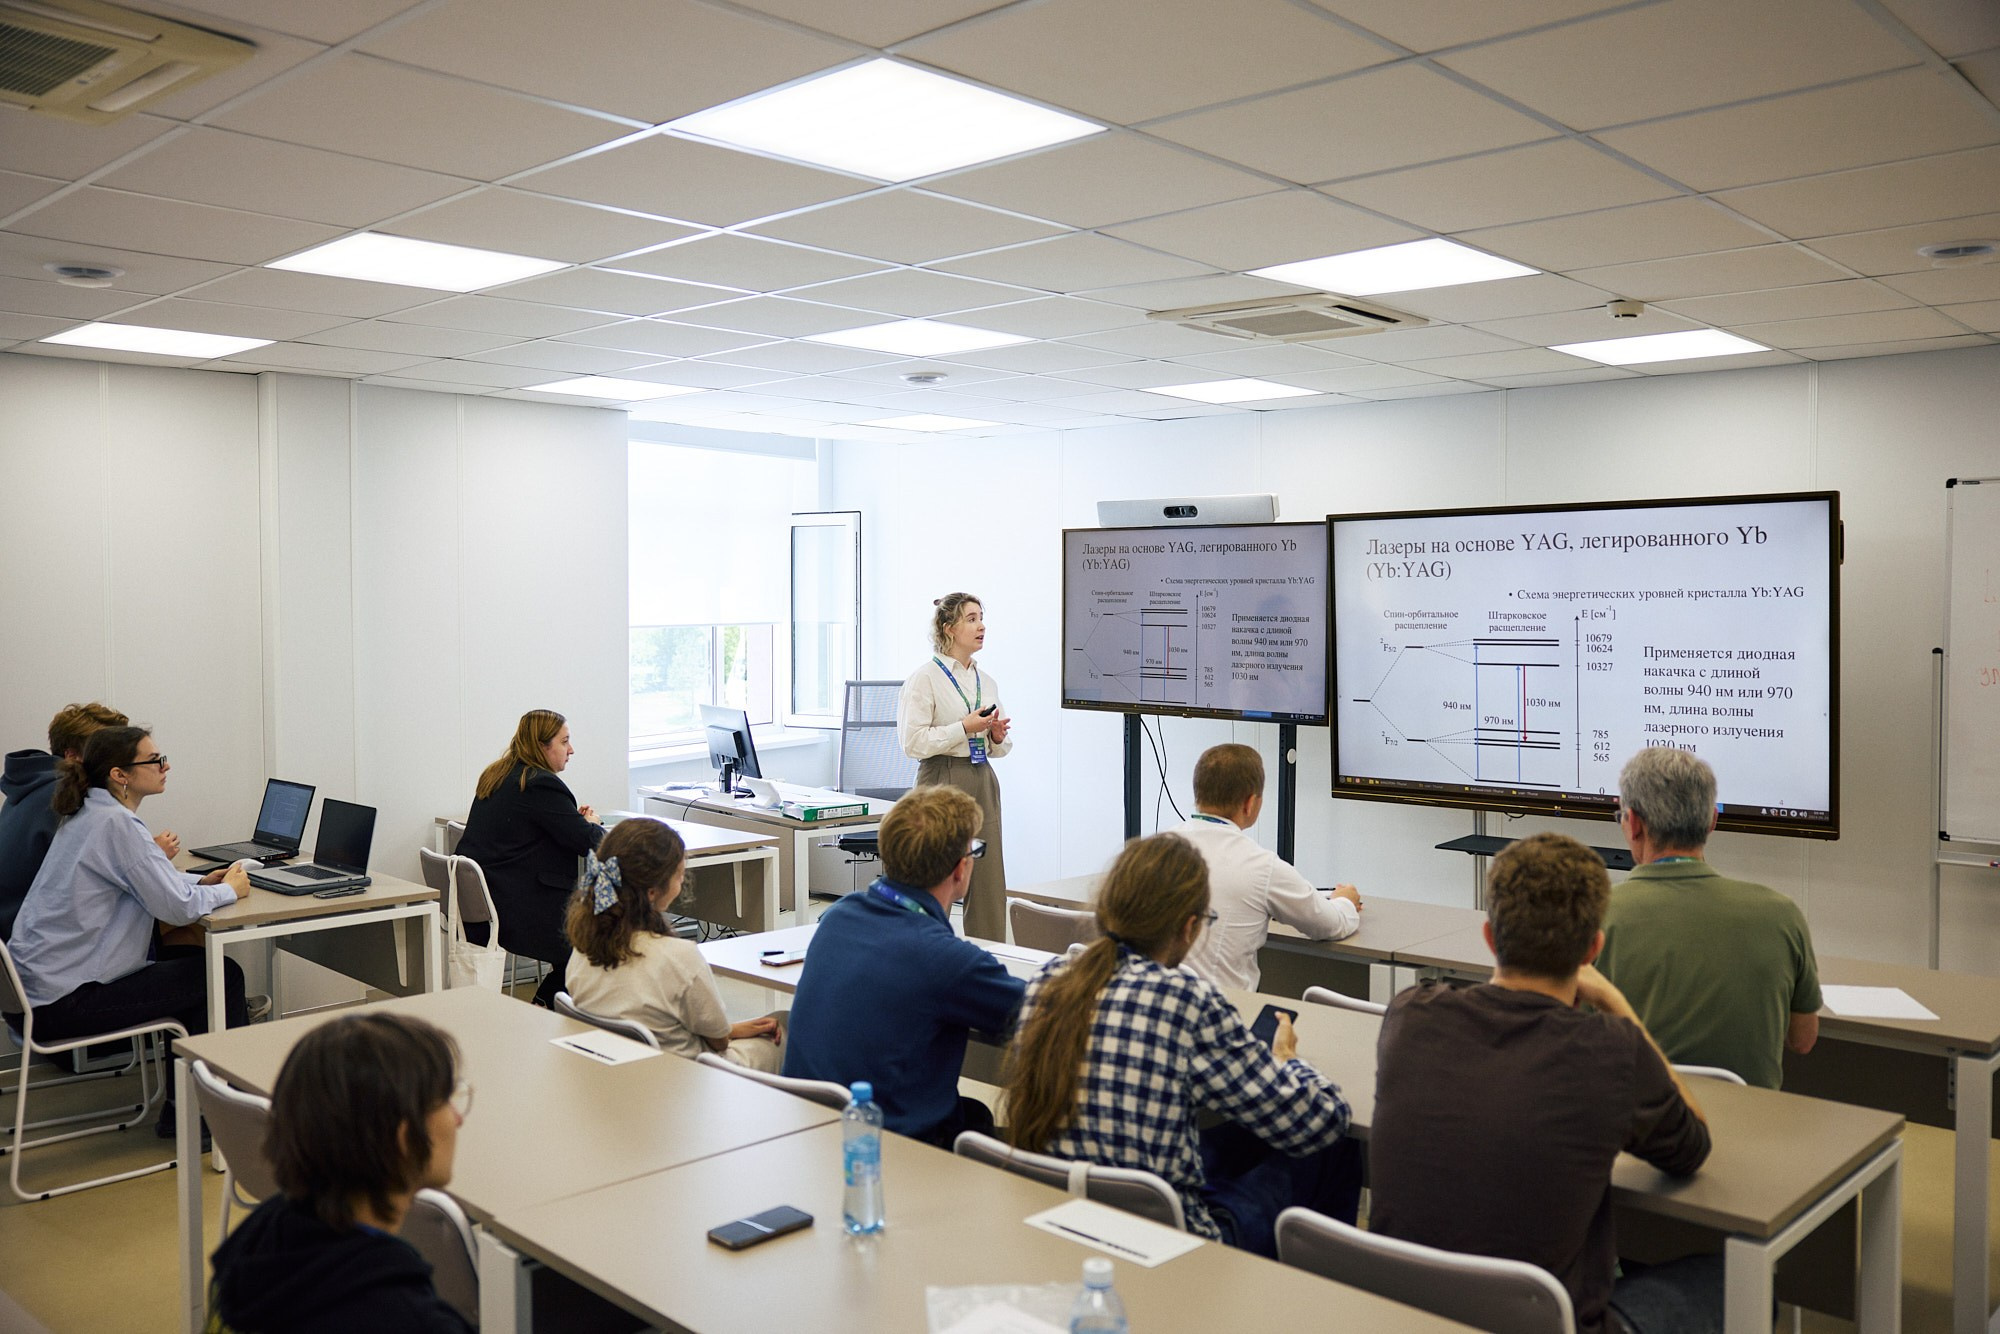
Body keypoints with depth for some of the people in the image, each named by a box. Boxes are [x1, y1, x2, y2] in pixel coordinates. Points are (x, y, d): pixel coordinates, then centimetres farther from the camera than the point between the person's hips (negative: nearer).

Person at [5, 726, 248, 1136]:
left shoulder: (91, 813, 9)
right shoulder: (115, 824, -21)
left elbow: (148, 881, 22)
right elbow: (177, 907, -22)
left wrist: (202, 881, 6)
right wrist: (228, 890, -4)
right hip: (63, 1001, -10)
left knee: (197, 960, 16)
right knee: (222, 975, -2)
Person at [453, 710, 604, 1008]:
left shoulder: (495, 776, 13)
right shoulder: (542, 786, -17)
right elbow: (587, 841, -15)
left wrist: (575, 819, 12)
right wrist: (592, 823, 8)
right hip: (512, 911, -10)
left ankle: (542, 1008, 18)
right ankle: (545, 1008, 12)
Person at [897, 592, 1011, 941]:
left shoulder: (987, 682, 15)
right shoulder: (925, 679, -5)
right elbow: (913, 742, -13)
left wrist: (998, 736, 0)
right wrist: (964, 728, -16)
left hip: (982, 782, 6)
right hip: (942, 783, -6)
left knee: (990, 884, 4)